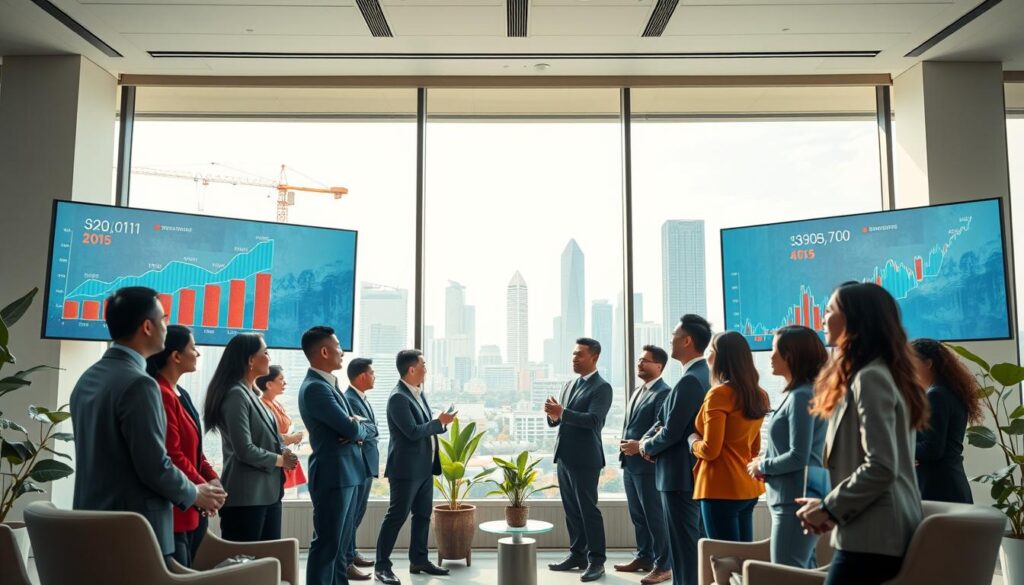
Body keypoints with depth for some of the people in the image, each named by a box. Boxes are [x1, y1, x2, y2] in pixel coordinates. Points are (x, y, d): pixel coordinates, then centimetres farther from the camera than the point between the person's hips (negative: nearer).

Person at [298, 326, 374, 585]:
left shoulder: (330, 384, 13)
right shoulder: (315, 387, -18)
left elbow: (356, 428, 15)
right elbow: (351, 429, -22)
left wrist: (357, 427, -8)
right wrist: (359, 427, 1)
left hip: (347, 473, 10)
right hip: (334, 475, -10)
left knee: (340, 542, 18)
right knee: (327, 543, -3)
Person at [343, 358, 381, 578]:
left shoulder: (362, 399, 15)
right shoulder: (348, 400, -18)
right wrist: (369, 429, -11)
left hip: (367, 465, 10)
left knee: (358, 513, 19)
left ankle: (351, 553, 32)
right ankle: (345, 563, 5)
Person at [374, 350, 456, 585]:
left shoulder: (419, 393, 11)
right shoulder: (398, 397, -18)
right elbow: (413, 432, -23)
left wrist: (441, 423, -1)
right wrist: (440, 422, -14)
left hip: (424, 467, 9)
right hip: (406, 468, -9)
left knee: (423, 515, 14)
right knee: (396, 516, -2)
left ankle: (419, 560, 25)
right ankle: (381, 566, 7)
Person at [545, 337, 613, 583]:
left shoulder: (602, 387, -9)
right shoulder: (569, 384, 15)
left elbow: (593, 420, -22)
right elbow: (556, 419, 15)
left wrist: (562, 412, -29)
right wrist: (553, 415, -8)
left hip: (585, 459, -8)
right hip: (564, 457, 8)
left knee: (588, 510, -2)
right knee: (571, 510, 13)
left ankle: (596, 560, 7)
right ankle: (577, 554, 23)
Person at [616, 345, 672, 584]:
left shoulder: (663, 392, -12)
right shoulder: (637, 392, 17)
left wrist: (640, 446, -23)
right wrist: (625, 444, 8)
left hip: (648, 464, -9)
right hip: (630, 464, 9)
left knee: (655, 516, 0)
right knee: (638, 515, 17)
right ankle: (644, 557, 30)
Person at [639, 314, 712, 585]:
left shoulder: (690, 381, -22)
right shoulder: (705, 375, 9)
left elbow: (671, 431, -22)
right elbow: (665, 418, 11)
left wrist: (647, 446, -5)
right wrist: (649, 439, -3)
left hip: (681, 473, -10)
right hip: (698, 471, 10)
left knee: (683, 544, 1)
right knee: (695, 541, 18)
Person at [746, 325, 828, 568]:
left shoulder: (801, 396, -16)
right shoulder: (796, 395, 13)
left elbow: (798, 457, -21)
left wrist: (762, 466, -7)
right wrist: (766, 464, 6)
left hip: (795, 503, -10)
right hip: (793, 500, 10)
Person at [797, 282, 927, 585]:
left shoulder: (869, 377, -15)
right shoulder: (873, 375, 16)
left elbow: (880, 467, -22)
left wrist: (828, 508, -11)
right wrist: (832, 508, 11)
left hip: (872, 537, -10)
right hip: (879, 532, 10)